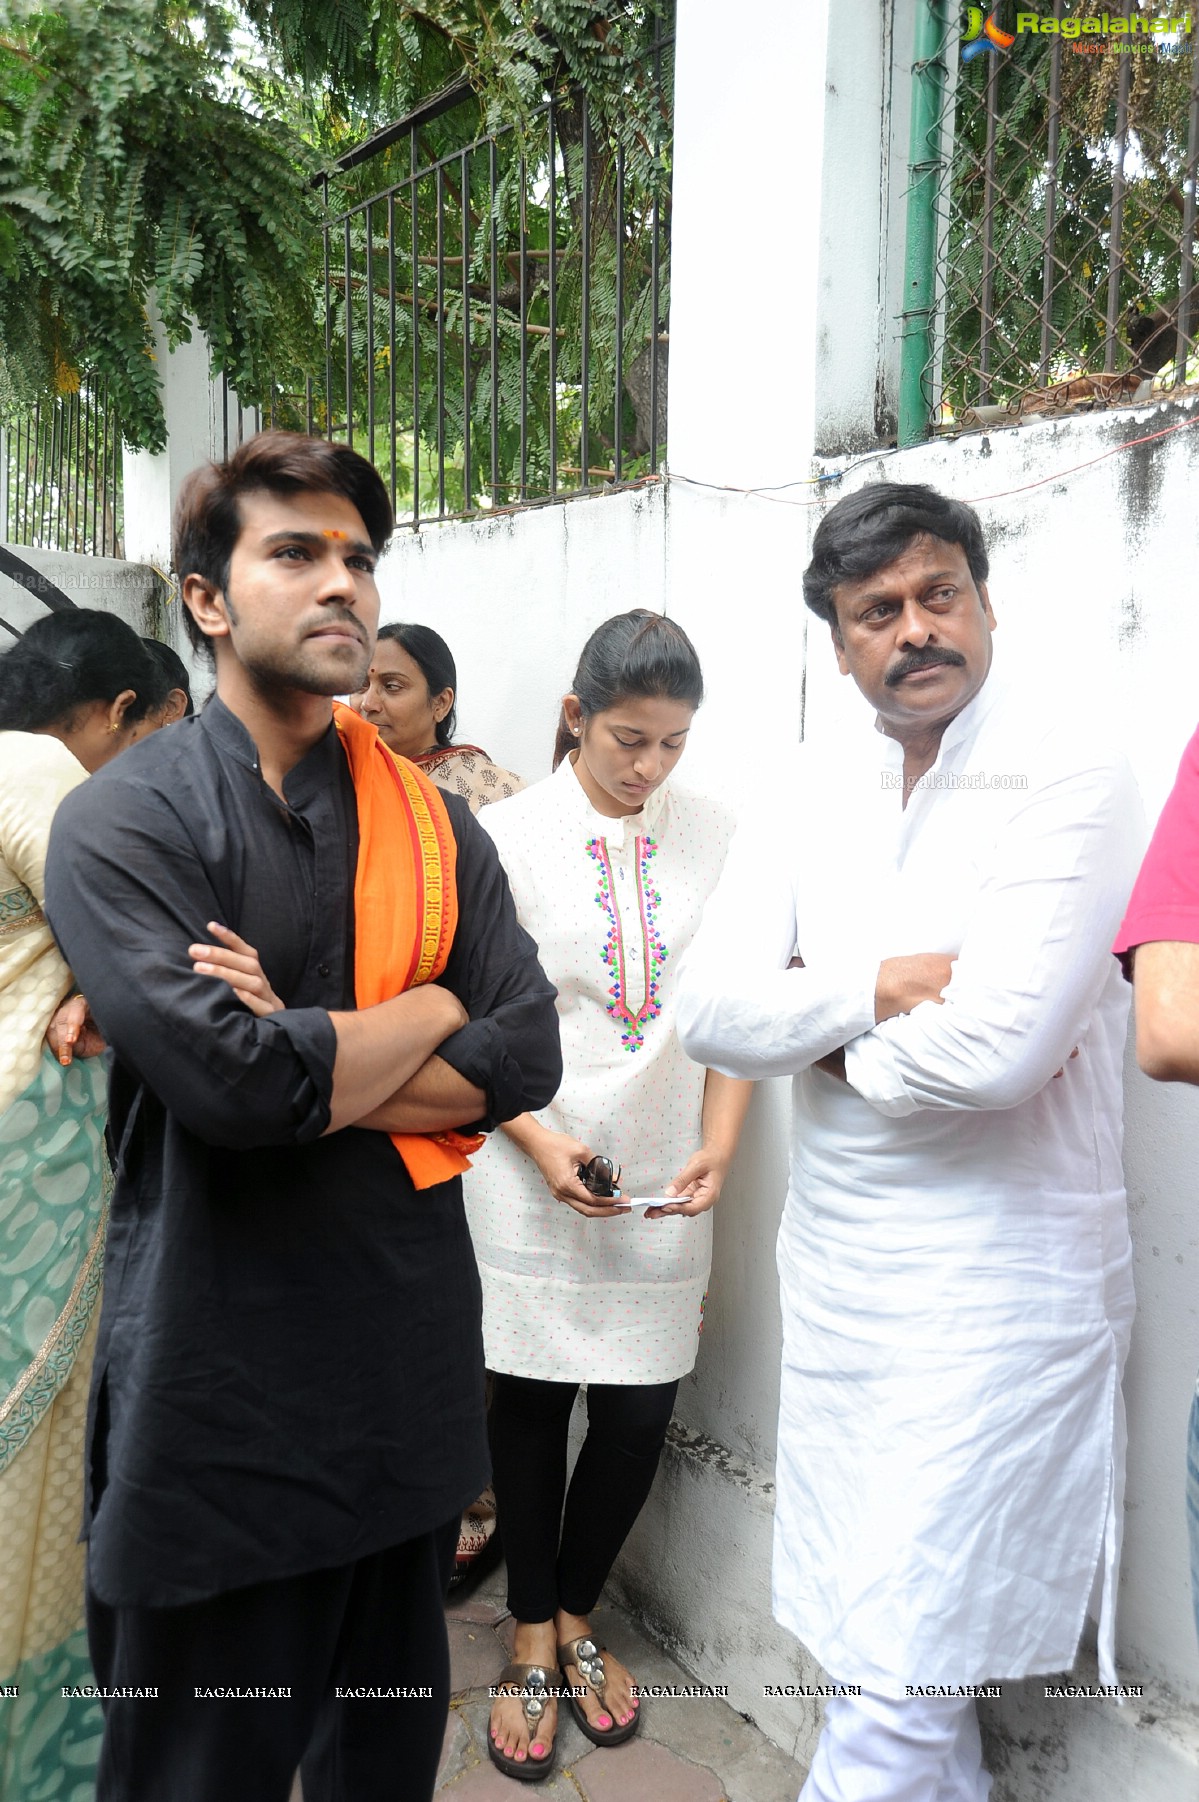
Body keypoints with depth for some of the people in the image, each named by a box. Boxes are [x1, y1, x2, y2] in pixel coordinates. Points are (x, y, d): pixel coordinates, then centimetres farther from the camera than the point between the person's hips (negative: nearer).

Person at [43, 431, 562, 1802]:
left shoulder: (434, 825, 5)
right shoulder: (121, 824, -10)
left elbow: (526, 1057, -5)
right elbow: (230, 1080, -24)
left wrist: (307, 1067, -17)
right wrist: (429, 1012, -9)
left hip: (410, 1367, 5)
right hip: (219, 1384, -4)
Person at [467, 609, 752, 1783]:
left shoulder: (714, 835, 0)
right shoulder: (509, 836, -6)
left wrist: (716, 1149, -5)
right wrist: (544, 1144, -15)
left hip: (662, 1186, 2)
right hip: (533, 1174, -2)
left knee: (640, 1417, 8)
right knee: (532, 1402, 11)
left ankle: (575, 1619, 35)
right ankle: (532, 1644, 32)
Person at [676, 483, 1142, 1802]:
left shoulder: (1065, 778, -13)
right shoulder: (818, 794, 6)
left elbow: (993, 1047, -25)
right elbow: (710, 1010, -3)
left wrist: (821, 1037, -8)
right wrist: (880, 989, -16)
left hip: (990, 1282, -6)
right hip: (834, 1265, 6)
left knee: (892, 1685, 1)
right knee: (882, 1636, 20)